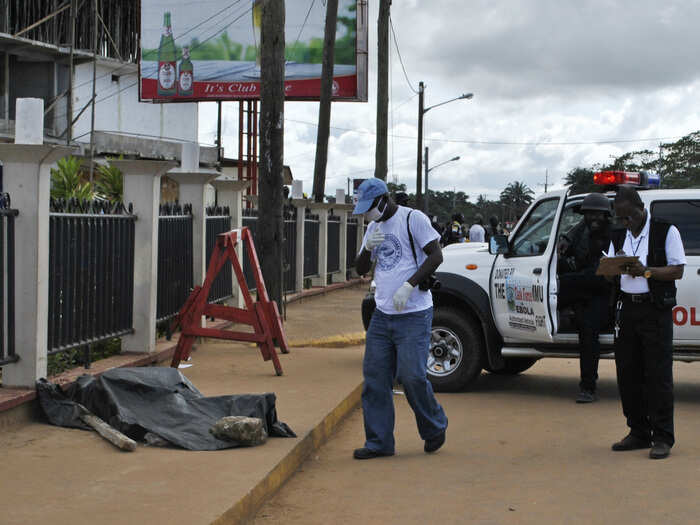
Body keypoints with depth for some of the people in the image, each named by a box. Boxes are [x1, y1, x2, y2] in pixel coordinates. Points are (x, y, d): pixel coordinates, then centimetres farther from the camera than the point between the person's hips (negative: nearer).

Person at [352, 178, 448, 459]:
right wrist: (368, 248, -3)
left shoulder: (413, 218, -7)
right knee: (374, 378, 4)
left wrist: (409, 285, -21)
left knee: (412, 376, -8)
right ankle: (378, 442, 11)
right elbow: (360, 269, 17)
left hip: (413, 315, -7)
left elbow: (436, 255, -13)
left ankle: (435, 428, 16)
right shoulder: (373, 227, 15)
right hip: (382, 315, 7)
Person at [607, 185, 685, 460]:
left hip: (655, 310, -5)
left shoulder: (666, 231, -1)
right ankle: (639, 433, 17)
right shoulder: (619, 237, 15)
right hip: (627, 308, 6)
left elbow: (677, 270, -7)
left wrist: (646, 271, -21)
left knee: (658, 375, -6)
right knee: (628, 373, 7)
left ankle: (663, 438, -1)